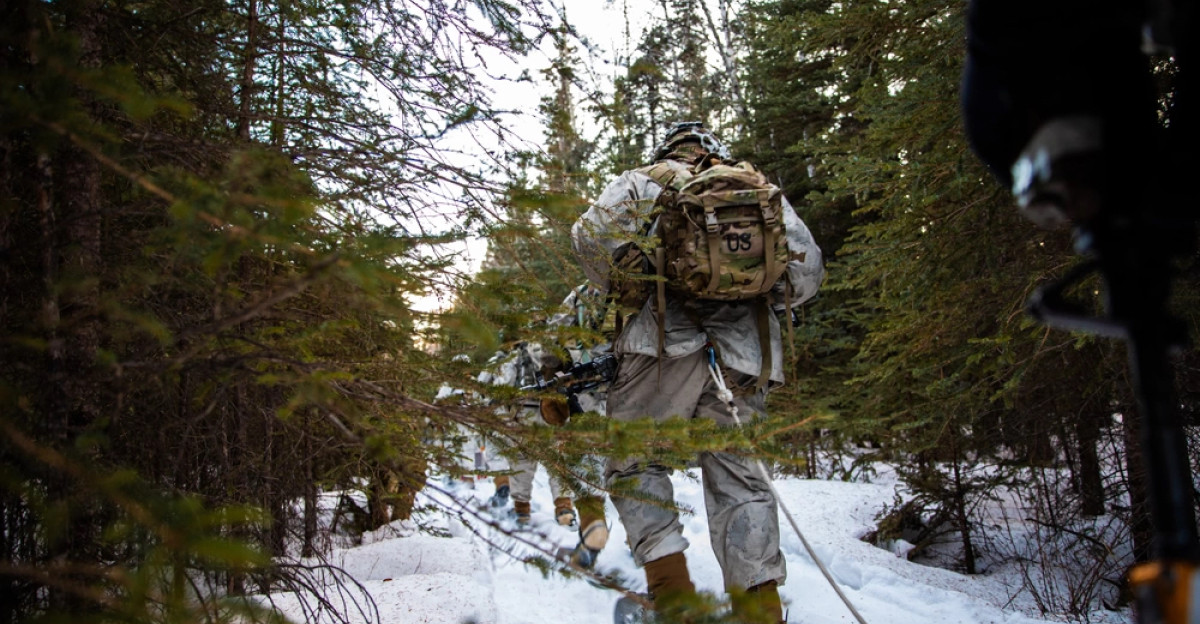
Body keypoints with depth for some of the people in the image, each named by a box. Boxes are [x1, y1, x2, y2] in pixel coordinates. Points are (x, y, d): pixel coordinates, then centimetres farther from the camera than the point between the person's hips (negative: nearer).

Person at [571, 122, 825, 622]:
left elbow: (593, 234, -1)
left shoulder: (647, 182, 15)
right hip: (746, 351, 4)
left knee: (633, 458, 9)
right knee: (737, 473, 11)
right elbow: (807, 268, 16)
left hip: (669, 338, -3)